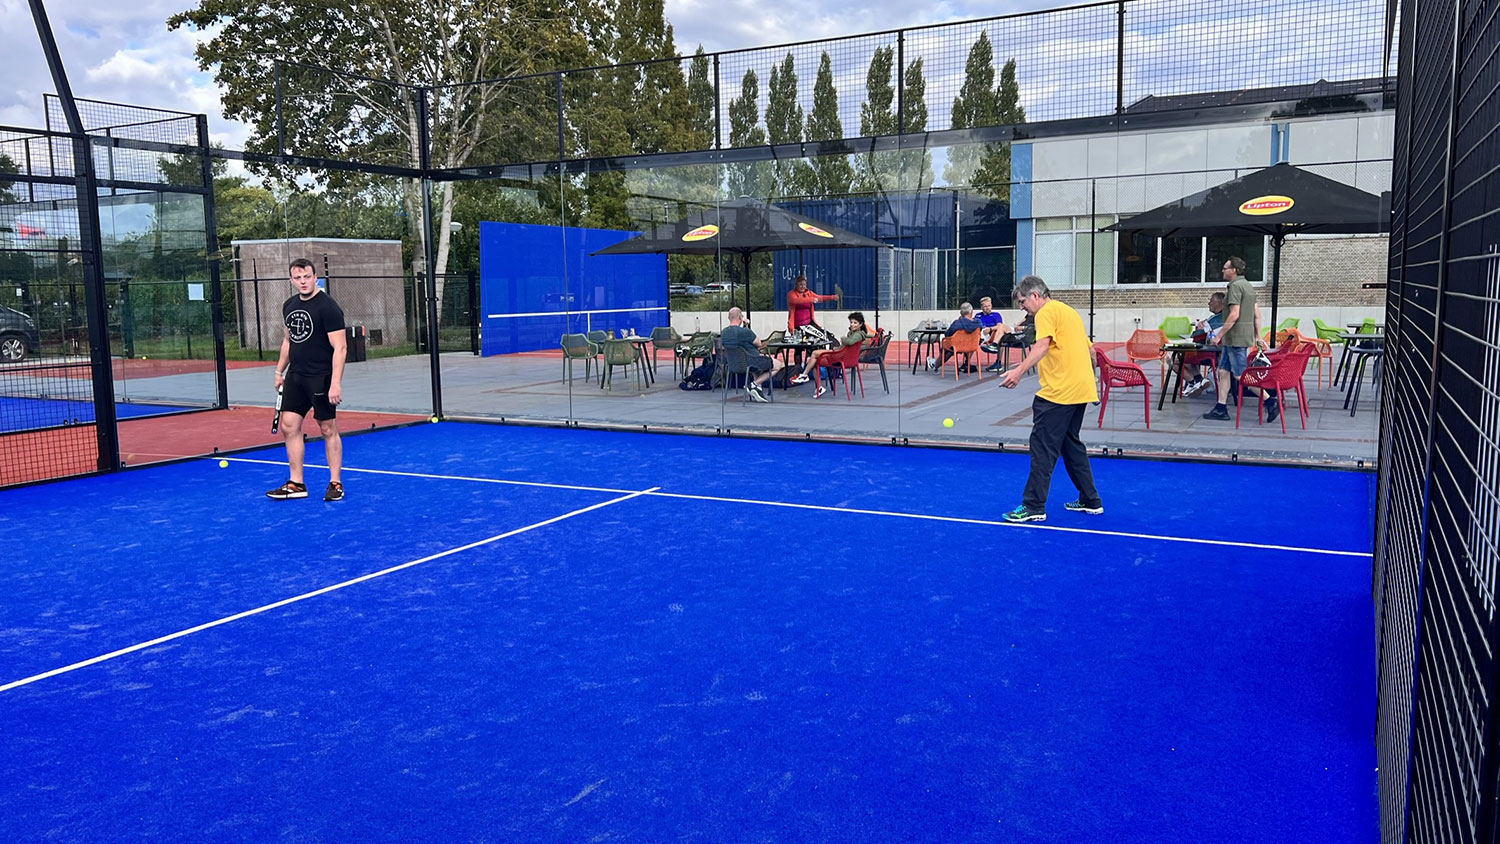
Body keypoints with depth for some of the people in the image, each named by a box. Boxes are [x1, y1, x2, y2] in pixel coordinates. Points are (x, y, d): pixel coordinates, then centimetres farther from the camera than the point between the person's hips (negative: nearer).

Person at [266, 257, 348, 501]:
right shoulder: (288, 306, 11)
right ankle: (296, 484, 12)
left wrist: (335, 383, -23)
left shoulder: (328, 307, -12)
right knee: (289, 426, 4)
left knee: (328, 430, 1)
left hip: (321, 378, -7)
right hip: (295, 377, 7)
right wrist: (279, 371, 20)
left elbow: (339, 347, -16)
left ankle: (335, 483, 11)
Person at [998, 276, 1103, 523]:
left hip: (1058, 392, -10)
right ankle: (1090, 501, 24)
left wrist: (1019, 371, -34)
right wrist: (1091, 380, 36)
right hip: (1081, 389, 10)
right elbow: (1089, 350, 25)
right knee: (1071, 444, 19)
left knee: (1042, 447, -6)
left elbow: (1042, 345, -24)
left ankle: (1034, 507, -5)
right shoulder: (1069, 312, 21)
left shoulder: (1047, 312, -7)